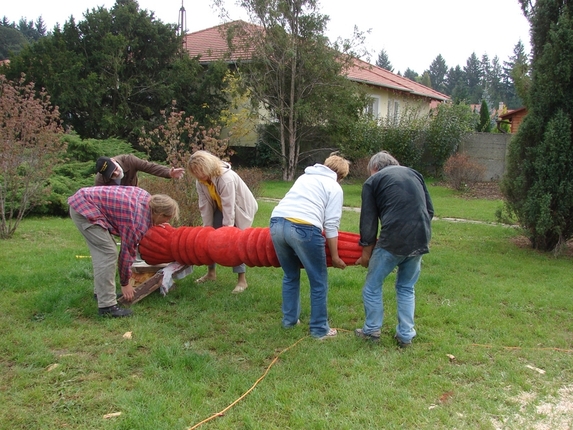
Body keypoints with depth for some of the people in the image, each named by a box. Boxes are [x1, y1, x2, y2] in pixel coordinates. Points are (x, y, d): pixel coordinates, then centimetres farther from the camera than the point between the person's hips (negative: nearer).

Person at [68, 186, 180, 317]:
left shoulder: (148, 198, 2)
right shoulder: (139, 222, -20)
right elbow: (127, 252, -11)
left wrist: (153, 224, 18)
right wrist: (125, 284, 2)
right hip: (85, 207, -11)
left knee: (101, 252, 17)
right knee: (108, 254, -11)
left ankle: (101, 292, 29)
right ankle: (107, 305, -9)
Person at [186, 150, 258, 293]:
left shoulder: (226, 178, -37)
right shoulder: (200, 181, -15)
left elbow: (229, 208, -34)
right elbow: (205, 206, -11)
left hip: (240, 208, -7)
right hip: (221, 208, 7)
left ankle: (242, 280, -9)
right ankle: (211, 272, 19)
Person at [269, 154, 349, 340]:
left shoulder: (304, 177, 30)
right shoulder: (334, 187, 12)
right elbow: (331, 225, 5)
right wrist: (335, 256, 11)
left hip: (277, 223, 6)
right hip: (303, 228, -6)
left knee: (290, 275, 24)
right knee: (319, 281, 8)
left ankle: (289, 319, 32)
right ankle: (319, 329, 14)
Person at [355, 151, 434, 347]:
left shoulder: (373, 181, 9)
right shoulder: (414, 173, 21)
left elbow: (368, 221, 6)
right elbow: (430, 210, 18)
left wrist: (366, 253, 14)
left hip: (393, 241, -5)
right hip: (421, 241, 5)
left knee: (372, 286, 14)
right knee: (407, 288, 20)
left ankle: (372, 330, 22)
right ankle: (406, 336, 22)